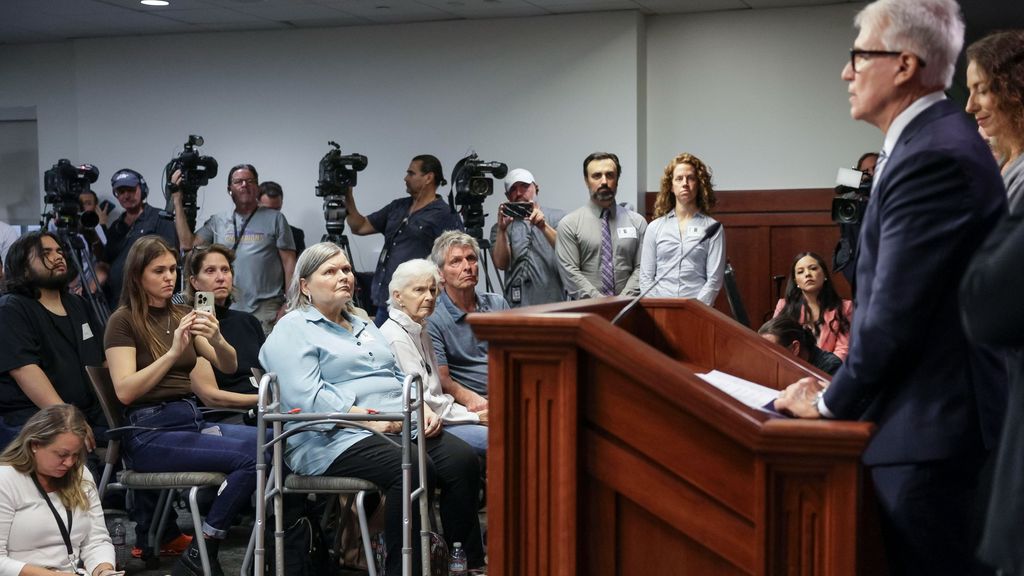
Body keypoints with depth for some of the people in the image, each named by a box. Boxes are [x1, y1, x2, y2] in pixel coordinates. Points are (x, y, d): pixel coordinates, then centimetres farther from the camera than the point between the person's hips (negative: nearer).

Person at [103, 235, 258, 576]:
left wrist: (217, 340, -13)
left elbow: (229, 367, 9)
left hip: (192, 420, 7)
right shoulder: (123, 321, -1)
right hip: (151, 431, -6)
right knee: (250, 456, -28)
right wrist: (173, 352, -20)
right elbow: (125, 391, -13)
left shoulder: (181, 316, 17)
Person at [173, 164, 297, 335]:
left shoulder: (275, 219, 5)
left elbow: (289, 263, 2)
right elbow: (188, 243, 3)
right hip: (226, 310, 3)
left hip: (266, 310, -3)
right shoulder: (217, 221, 14)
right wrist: (177, 201, 2)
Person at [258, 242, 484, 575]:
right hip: (335, 439, -7)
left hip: (400, 426, 7)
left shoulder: (364, 327, 29)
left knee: (462, 460, -19)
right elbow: (306, 396, -12)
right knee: (414, 471, -33)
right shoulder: (292, 330, 3)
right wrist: (366, 419, -20)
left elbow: (400, 378, 27)